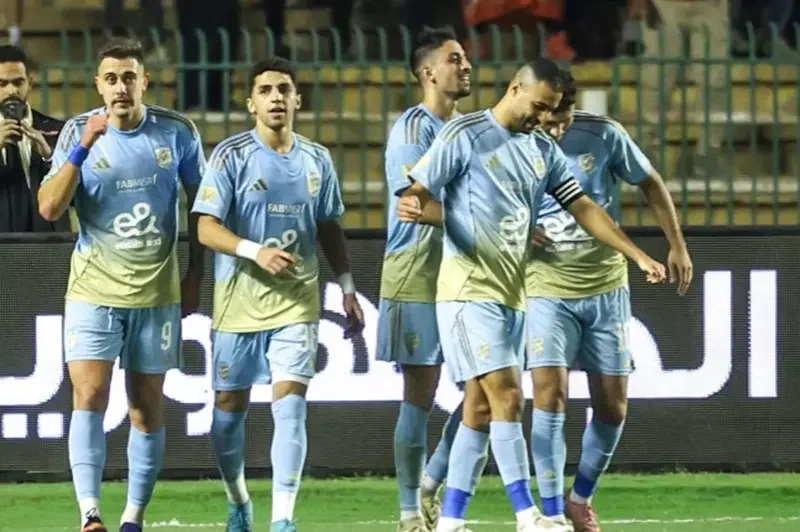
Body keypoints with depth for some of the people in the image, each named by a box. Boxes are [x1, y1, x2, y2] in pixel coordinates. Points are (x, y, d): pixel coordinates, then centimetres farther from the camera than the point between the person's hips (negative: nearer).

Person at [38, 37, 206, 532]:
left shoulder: (178, 132, -3)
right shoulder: (78, 131, -5)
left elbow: (200, 203, 10)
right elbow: (50, 209, -13)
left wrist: (195, 274, 7)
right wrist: (82, 149, -24)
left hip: (157, 291, 1)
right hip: (94, 289, -1)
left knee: (148, 408, 5)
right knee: (89, 398, -15)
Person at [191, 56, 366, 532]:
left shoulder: (317, 160, 8)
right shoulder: (231, 156, -5)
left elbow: (330, 228, 17)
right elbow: (207, 228, -10)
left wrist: (348, 289, 12)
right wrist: (255, 252, -25)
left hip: (297, 298, 2)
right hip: (239, 297, -1)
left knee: (290, 403, -11)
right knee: (230, 406, 6)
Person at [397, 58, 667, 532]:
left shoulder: (544, 151, 13)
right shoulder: (465, 136, -7)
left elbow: (584, 209, 15)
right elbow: (418, 192, -7)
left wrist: (639, 256, 8)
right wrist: (415, 207, -32)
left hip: (512, 294, 7)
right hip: (470, 290, -7)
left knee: (480, 408, 7)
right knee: (507, 396, -14)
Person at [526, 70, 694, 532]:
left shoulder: (604, 135, -8)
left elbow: (651, 184, 7)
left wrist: (677, 247, 7)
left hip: (606, 287, 2)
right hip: (547, 290, -2)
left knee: (613, 406, 4)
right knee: (550, 394, -17)